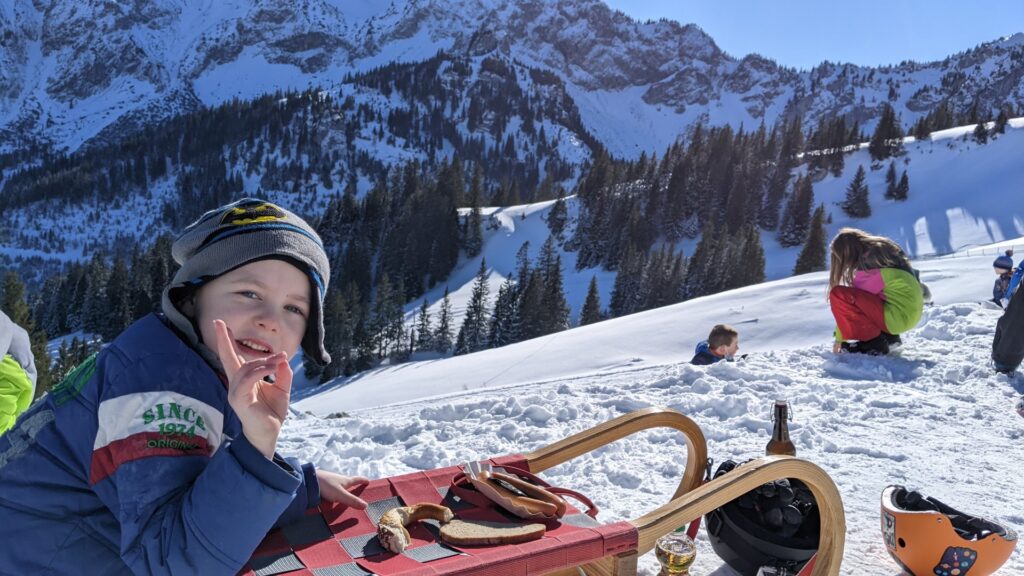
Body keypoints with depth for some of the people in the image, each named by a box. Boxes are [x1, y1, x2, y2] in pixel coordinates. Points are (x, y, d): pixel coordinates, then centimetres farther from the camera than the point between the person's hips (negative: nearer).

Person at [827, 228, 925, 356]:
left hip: (899, 316, -10)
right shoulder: (883, 250, 12)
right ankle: (888, 335, 15)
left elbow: (852, 300, -7)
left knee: (838, 294, -17)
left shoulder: (868, 265, -14)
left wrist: (840, 337, 1)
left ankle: (873, 342, -9)